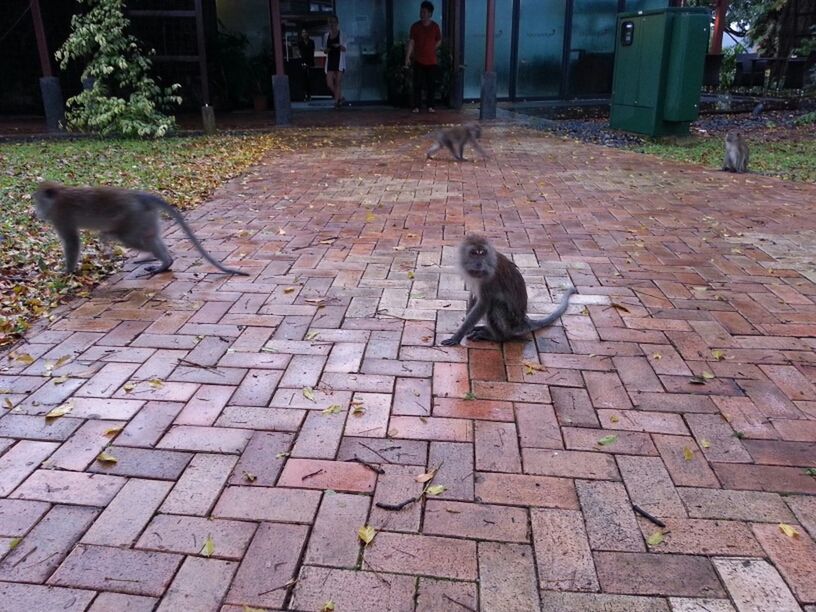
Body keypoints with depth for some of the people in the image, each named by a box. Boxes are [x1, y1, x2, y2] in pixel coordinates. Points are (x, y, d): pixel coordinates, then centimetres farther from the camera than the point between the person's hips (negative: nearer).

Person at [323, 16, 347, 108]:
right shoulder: (326, 35, 11)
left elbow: (345, 49, -1)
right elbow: (324, 49, 18)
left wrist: (339, 46, -21)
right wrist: (326, 50, -6)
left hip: (339, 61, -4)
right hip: (330, 61, 4)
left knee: (337, 83, -6)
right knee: (329, 84, -3)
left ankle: (337, 101, 3)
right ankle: (341, 98, 16)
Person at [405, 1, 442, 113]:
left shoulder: (435, 26, 1)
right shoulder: (415, 26, 0)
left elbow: (439, 41, 12)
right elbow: (411, 42, -2)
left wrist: (430, 50, 4)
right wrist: (407, 57, -9)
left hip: (431, 61, 1)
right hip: (418, 61, -1)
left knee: (431, 84, 3)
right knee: (417, 84, -1)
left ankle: (430, 106, 12)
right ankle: (416, 106, 6)